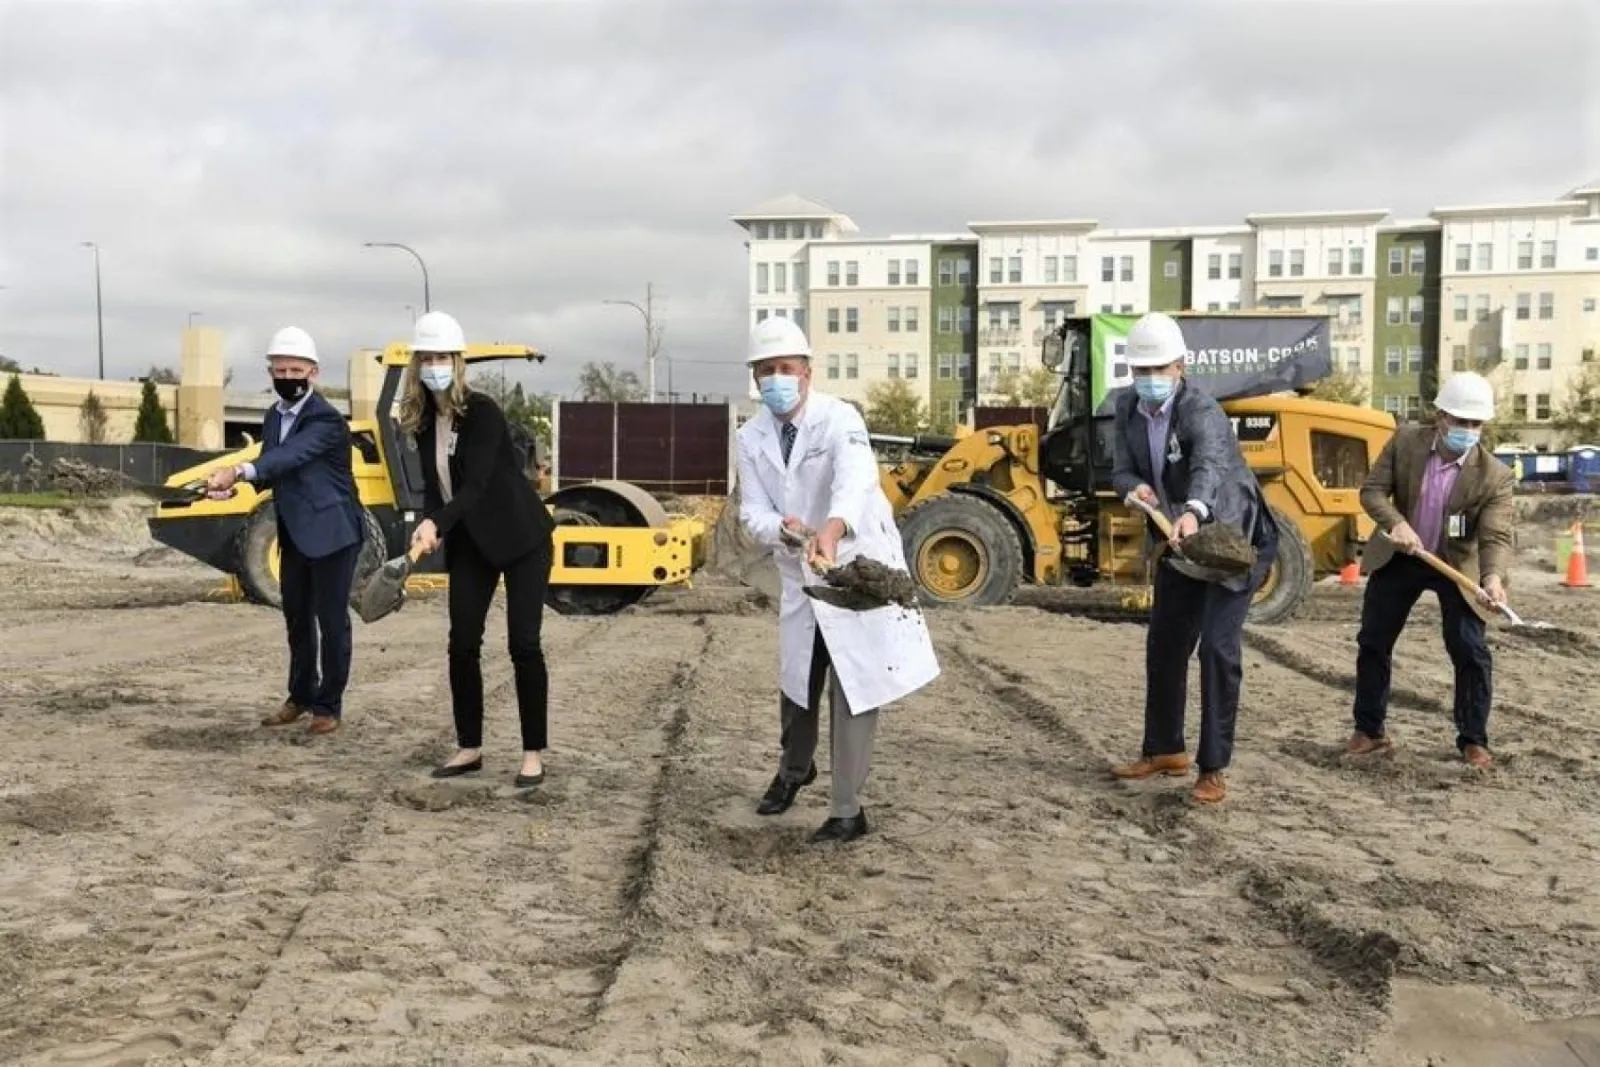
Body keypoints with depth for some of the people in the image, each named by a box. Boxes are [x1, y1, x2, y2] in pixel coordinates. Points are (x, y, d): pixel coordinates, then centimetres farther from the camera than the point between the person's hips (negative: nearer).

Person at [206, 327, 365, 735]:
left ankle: (329, 705, 12)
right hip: (294, 533, 8)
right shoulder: (274, 416, 8)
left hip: (331, 532, -8)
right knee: (297, 618, 17)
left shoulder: (326, 419, -19)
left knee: (331, 621, 0)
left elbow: (289, 456, -34)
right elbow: (272, 466, 7)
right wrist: (233, 484, -14)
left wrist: (238, 472, -49)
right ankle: (301, 695, 31)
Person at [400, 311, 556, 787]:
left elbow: (477, 483, -27)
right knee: (462, 644, 3)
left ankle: (534, 753, 3)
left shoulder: (483, 412, -19)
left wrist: (436, 524, -40)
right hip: (470, 543, 6)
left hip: (521, 538, -6)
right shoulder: (423, 420, 1)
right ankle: (469, 748, 16)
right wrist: (429, 527, -15)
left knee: (523, 644, -6)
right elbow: (433, 484, 4)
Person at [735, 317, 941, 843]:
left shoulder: (838, 418, -21)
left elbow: (856, 478, -41)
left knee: (853, 691, -3)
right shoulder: (751, 437, -4)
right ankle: (794, 768, 48)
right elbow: (754, 513, -7)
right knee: (796, 684, 19)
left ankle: (847, 810, 10)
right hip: (800, 576, 5)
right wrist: (783, 529, -31)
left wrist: (832, 529, -62)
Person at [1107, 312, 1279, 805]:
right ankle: (1164, 750, 29)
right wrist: (1138, 488, -28)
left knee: (1218, 648, -13)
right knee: (1164, 644, 13)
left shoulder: (1200, 410, -27)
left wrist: (1193, 511, -67)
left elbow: (1210, 463, -46)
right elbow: (1122, 470, -3)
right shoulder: (1129, 408, -5)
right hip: (1180, 539, 7)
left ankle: (1213, 768, -4)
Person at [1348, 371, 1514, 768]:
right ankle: (1369, 731, 21)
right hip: (1397, 557, 2)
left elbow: (1497, 536, -26)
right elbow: (1372, 490, -12)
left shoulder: (1495, 475, -20)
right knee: (1372, 642, 7)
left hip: (1458, 563, -2)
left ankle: (1473, 740, 10)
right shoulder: (1405, 441, -13)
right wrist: (1396, 523, -32)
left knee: (1471, 651, -6)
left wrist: (1493, 576, -46)